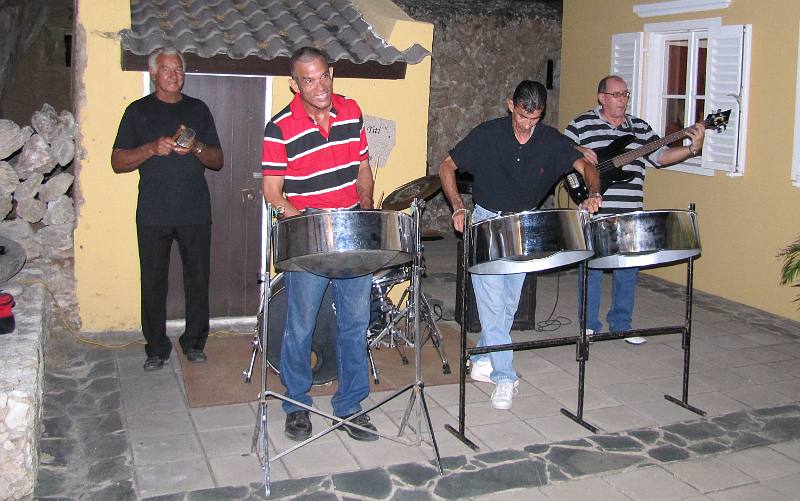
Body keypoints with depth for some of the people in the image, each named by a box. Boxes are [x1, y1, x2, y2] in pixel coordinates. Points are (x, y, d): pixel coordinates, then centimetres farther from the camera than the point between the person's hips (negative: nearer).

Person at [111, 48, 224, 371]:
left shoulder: (198, 110, 12)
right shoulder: (138, 111, 7)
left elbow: (218, 161, 11)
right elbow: (118, 162, 2)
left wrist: (196, 147, -10)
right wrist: (152, 149, -14)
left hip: (195, 213, 1)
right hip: (153, 214, -1)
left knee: (198, 279, 5)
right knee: (153, 283, 3)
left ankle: (194, 342, 20)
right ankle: (156, 348, 16)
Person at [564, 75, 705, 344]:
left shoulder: (640, 127, 14)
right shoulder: (582, 123, 3)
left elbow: (661, 155, 9)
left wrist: (692, 148, -6)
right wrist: (578, 151, -17)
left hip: (630, 214, 4)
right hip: (595, 213, -4)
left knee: (628, 271, 10)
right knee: (592, 269, 3)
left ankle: (621, 324, 24)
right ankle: (589, 326, 16)